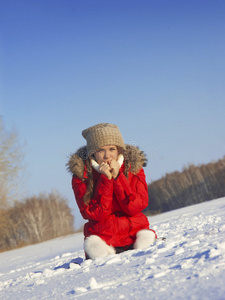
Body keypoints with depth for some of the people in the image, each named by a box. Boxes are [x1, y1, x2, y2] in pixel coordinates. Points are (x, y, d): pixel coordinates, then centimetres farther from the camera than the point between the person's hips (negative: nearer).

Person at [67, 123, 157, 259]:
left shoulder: (134, 167, 2)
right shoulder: (81, 174, -4)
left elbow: (135, 207, -9)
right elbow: (94, 214, -13)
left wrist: (117, 177, -17)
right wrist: (105, 179, -19)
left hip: (135, 233, 2)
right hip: (102, 239, -2)